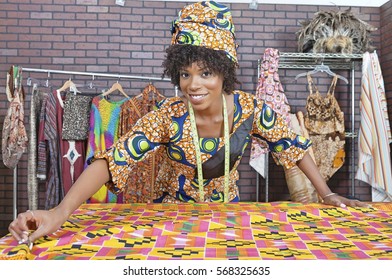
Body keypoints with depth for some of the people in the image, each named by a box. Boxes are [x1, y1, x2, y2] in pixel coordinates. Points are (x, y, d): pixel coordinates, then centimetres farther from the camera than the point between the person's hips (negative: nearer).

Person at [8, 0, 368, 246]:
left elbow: (291, 144, -6)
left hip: (227, 206, 2)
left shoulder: (249, 108, -20)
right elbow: (113, 159, -35)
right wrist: (59, 213, -48)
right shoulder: (169, 116, -27)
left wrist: (327, 195, -10)